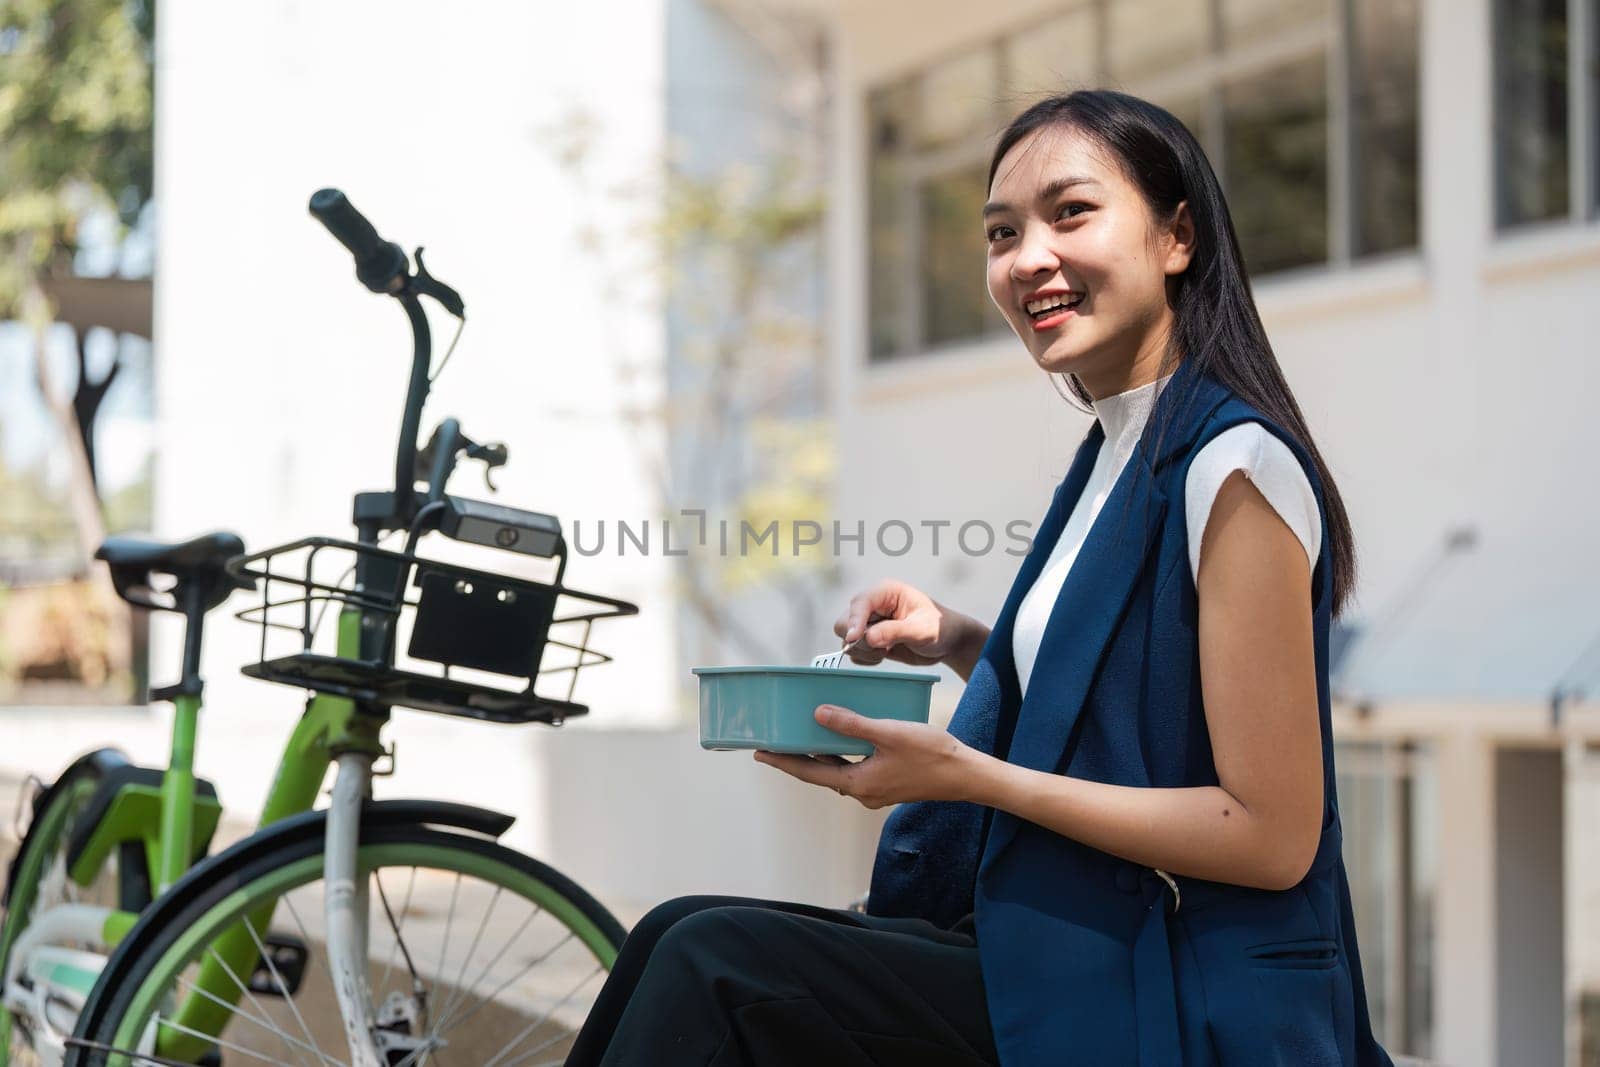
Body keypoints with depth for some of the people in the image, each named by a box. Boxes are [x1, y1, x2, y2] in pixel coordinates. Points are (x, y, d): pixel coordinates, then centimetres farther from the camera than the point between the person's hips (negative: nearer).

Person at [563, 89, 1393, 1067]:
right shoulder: (1117, 453, 12)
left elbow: (1272, 836, -18)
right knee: (689, 940, -2)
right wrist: (957, 643, 5)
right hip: (1066, 950, 9)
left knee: (717, 973, -18)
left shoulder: (1236, 462, -16)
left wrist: (965, 773, -18)